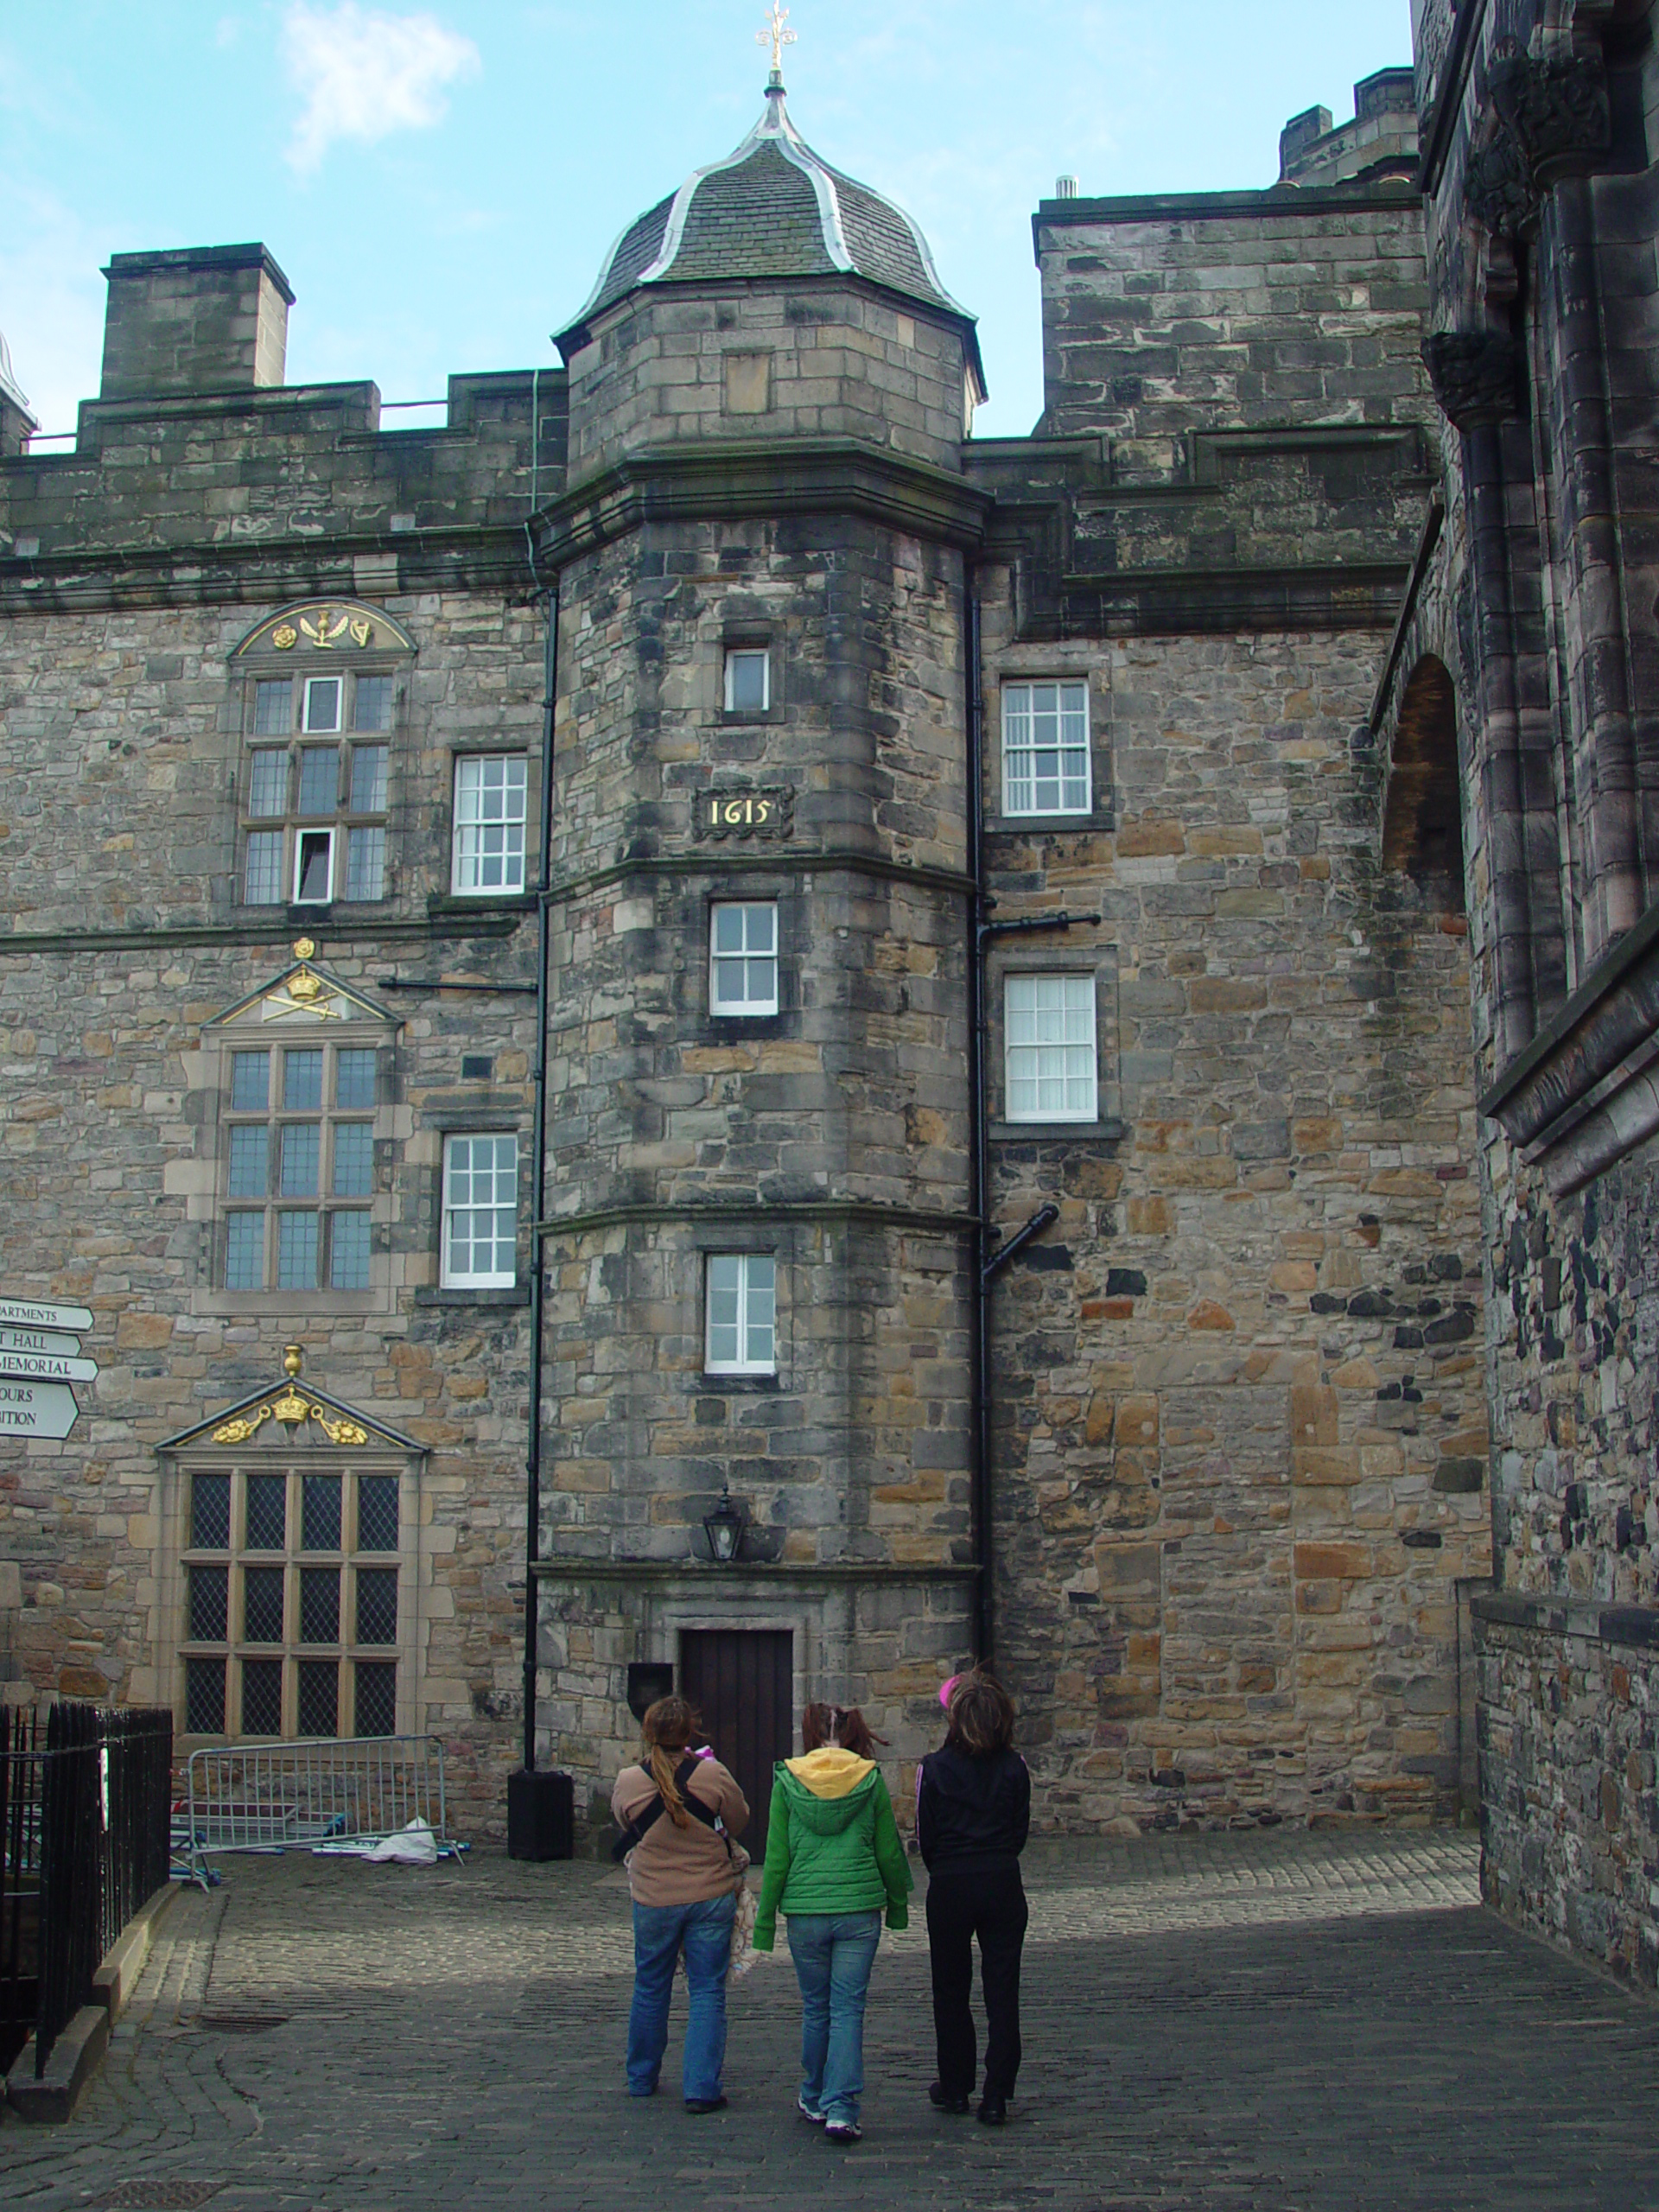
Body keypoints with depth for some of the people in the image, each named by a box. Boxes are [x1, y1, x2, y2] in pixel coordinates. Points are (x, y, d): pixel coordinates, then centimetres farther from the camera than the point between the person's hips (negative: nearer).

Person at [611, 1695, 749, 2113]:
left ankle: (641, 2079, 32)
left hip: (653, 1899, 2)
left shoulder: (628, 1782, -13)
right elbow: (739, 1822, 0)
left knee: (650, 1989, 18)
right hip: (711, 1895, -1)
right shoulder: (712, 1775, -16)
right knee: (707, 1992, 6)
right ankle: (702, 2088, 4)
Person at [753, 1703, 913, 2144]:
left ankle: (815, 2100, 29)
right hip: (859, 1908, -1)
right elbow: (889, 1851, 4)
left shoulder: (788, 1780, -2)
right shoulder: (869, 1779, -2)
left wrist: (765, 1918, 7)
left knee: (815, 2008, 15)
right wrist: (898, 1903, 19)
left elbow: (777, 1856, 0)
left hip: (805, 1910, 1)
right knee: (848, 2009, 3)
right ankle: (841, 2110, -3)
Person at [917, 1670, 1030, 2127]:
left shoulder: (934, 1768, -8)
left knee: (951, 1991, 13)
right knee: (1002, 1990, 7)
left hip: (949, 1886, -1)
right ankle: (996, 2097, 6)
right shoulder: (1014, 1768, -3)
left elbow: (925, 1837, -2)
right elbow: (1021, 1831, 5)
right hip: (1003, 1884, 2)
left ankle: (955, 2088, 23)